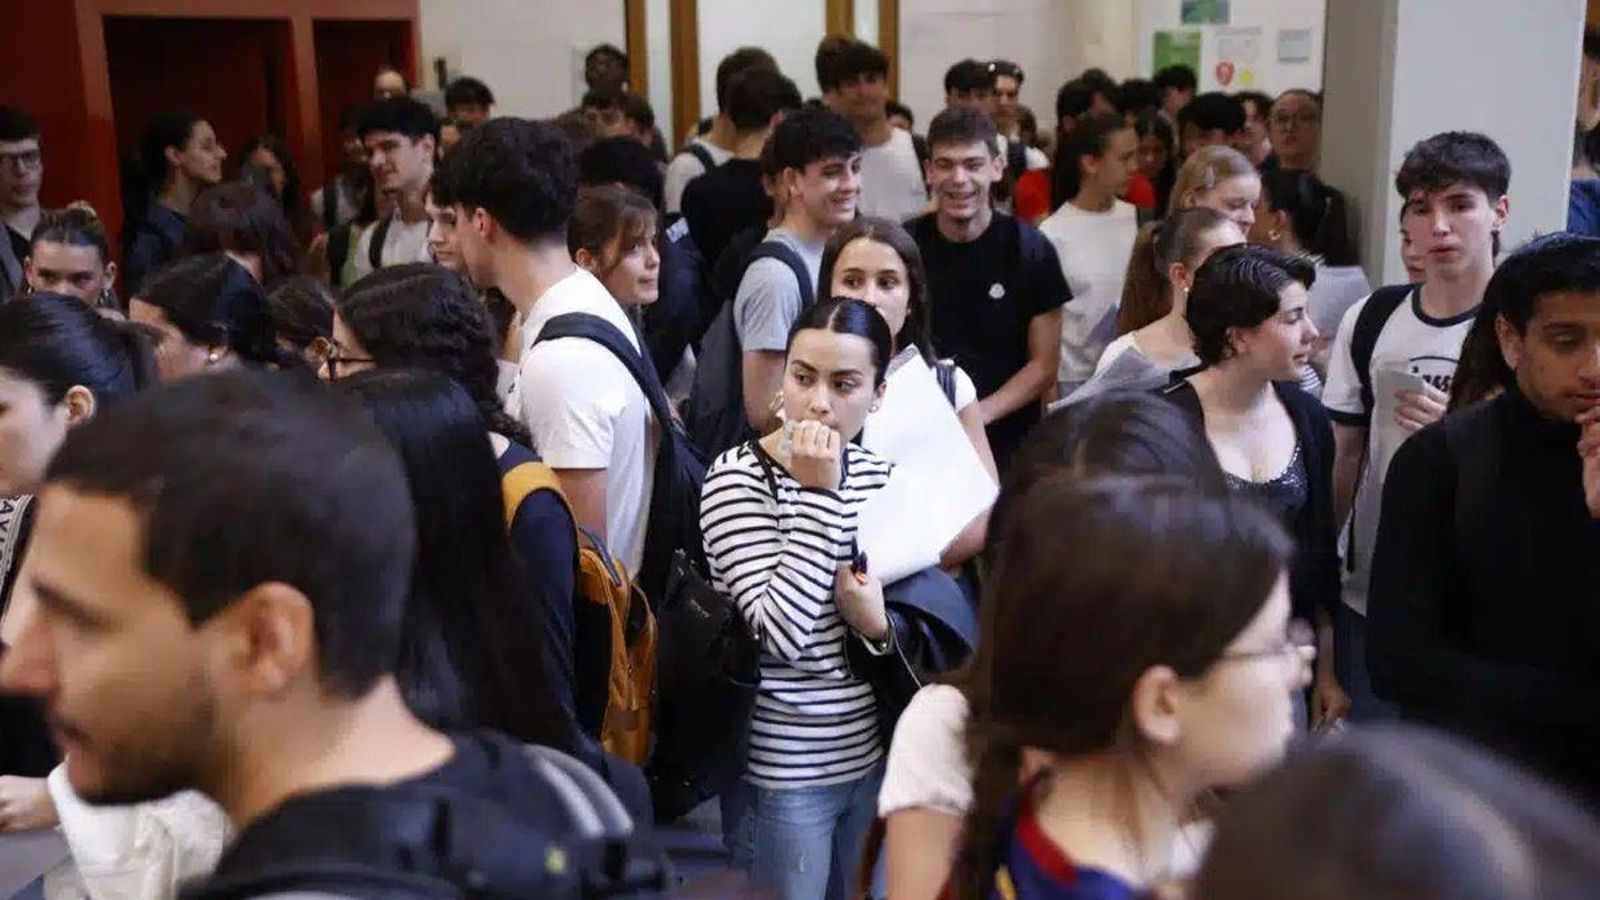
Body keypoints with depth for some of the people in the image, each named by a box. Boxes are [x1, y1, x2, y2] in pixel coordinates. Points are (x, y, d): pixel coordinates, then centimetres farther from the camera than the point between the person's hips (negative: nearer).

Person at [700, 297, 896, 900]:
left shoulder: (878, 474, 3)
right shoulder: (736, 480, -15)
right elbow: (782, 634, -26)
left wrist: (876, 622, -12)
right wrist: (819, 493, -25)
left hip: (874, 752, 6)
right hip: (784, 769, -6)